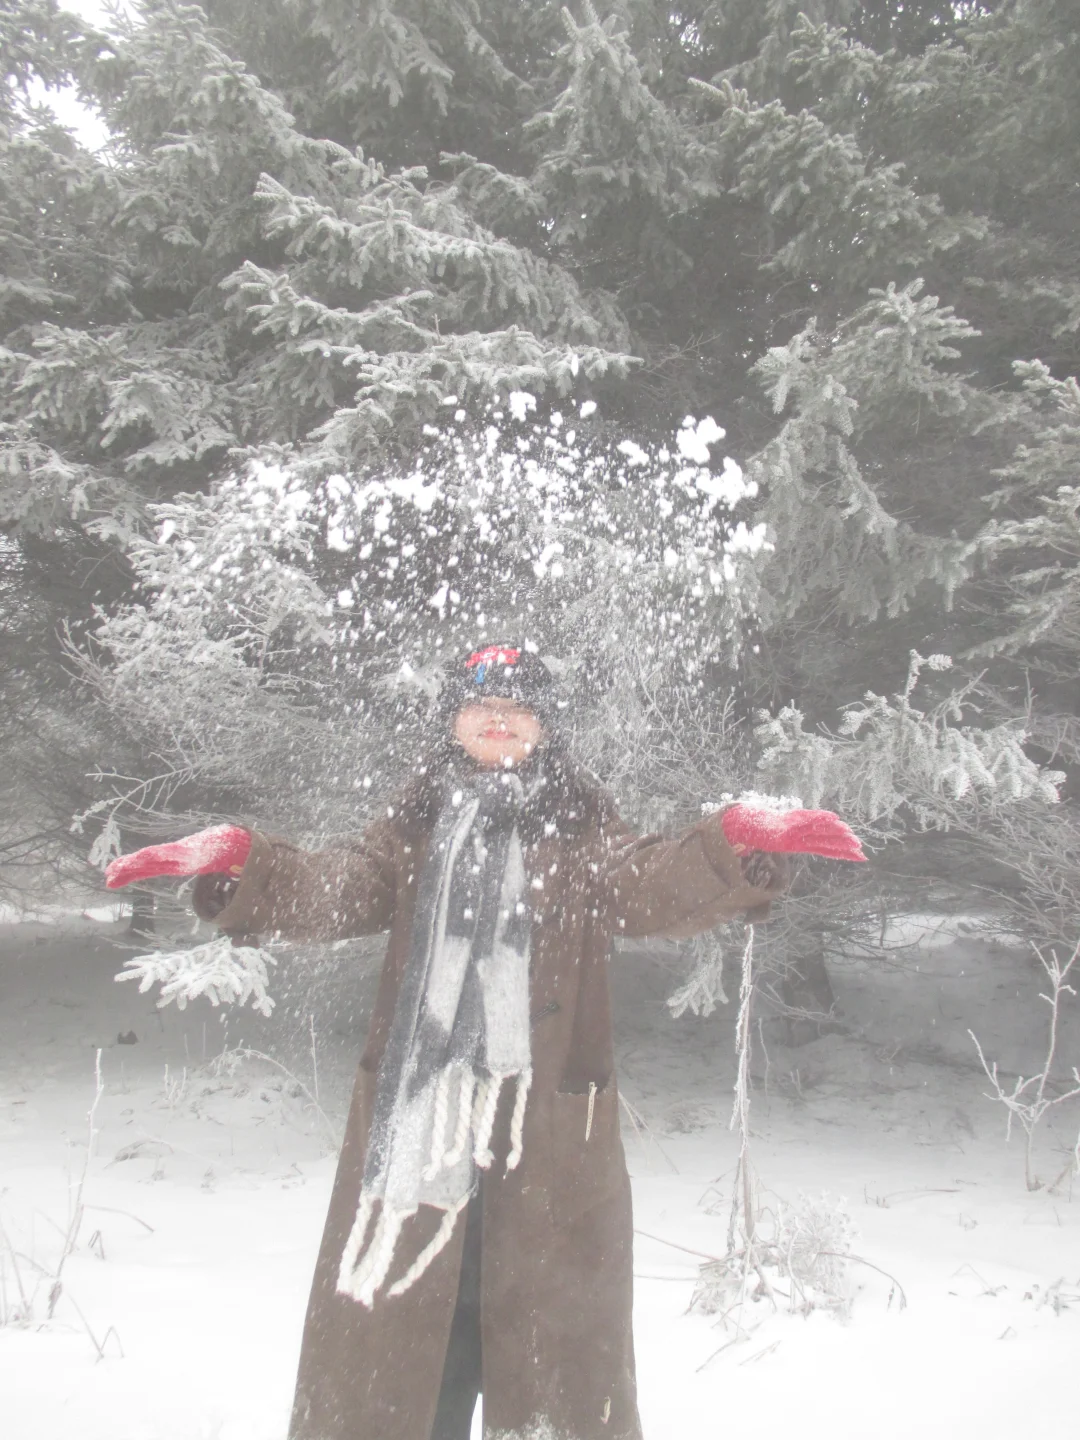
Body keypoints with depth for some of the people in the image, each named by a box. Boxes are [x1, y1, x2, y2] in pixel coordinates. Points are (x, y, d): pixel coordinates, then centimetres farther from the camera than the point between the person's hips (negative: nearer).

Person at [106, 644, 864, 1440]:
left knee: (552, 1342, 8)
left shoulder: (582, 827, 4)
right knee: (394, 1338, 10)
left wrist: (736, 847, -32)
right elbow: (338, 888, -2)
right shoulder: (417, 823, 10)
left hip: (547, 1127, -1)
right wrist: (240, 865, -20)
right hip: (413, 1119, 2)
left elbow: (649, 884, -12)